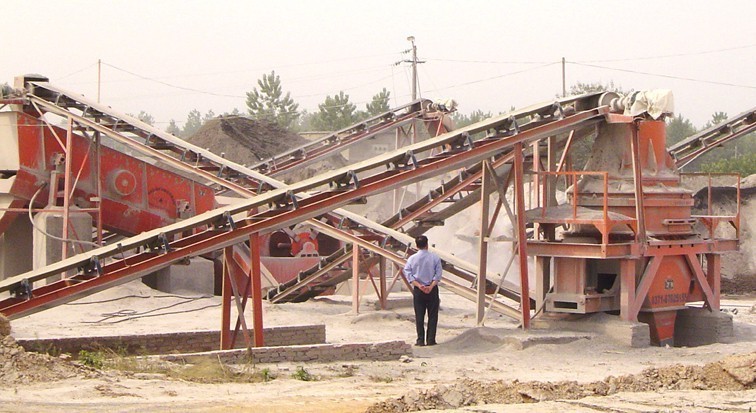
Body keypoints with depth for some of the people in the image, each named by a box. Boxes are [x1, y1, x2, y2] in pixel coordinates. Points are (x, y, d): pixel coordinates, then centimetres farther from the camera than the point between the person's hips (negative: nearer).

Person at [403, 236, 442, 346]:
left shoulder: (412, 259, -1)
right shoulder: (435, 258, -3)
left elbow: (408, 275, -7)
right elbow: (438, 275, -10)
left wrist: (419, 286, -12)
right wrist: (431, 286, -13)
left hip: (418, 291, 1)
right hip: (432, 290, -1)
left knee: (419, 316, 5)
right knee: (432, 315, 6)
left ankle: (420, 340, 3)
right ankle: (431, 340, 3)